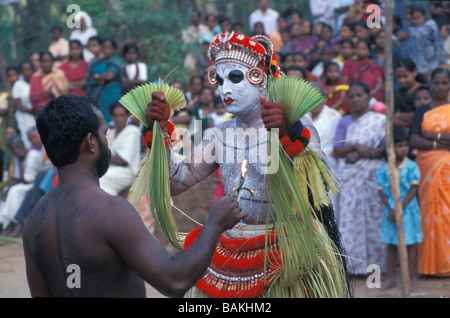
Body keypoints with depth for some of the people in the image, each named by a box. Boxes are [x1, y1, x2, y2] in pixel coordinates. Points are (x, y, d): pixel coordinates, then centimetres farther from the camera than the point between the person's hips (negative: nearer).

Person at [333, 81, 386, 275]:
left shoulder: (380, 120, 8)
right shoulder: (344, 122, 15)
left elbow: (386, 149, -2)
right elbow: (336, 151, 6)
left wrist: (360, 154, -10)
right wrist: (355, 147, -12)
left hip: (373, 176, -2)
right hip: (349, 177, 2)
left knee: (373, 218, -6)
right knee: (350, 218, -6)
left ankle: (375, 263, -1)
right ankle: (355, 264, -5)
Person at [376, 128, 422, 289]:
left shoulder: (411, 167, -7)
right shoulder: (383, 169, -1)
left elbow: (413, 190, -10)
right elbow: (381, 191, 0)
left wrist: (400, 209, -15)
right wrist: (390, 209, -13)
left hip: (408, 209, -2)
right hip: (390, 211, 2)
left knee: (410, 244, 2)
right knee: (391, 244, 10)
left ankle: (409, 278, 10)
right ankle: (391, 277, 20)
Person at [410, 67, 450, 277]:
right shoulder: (422, 111, 12)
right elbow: (414, 141, -2)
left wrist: (431, 135, -9)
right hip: (427, 167, 1)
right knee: (429, 212, -2)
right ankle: (430, 264, 1)